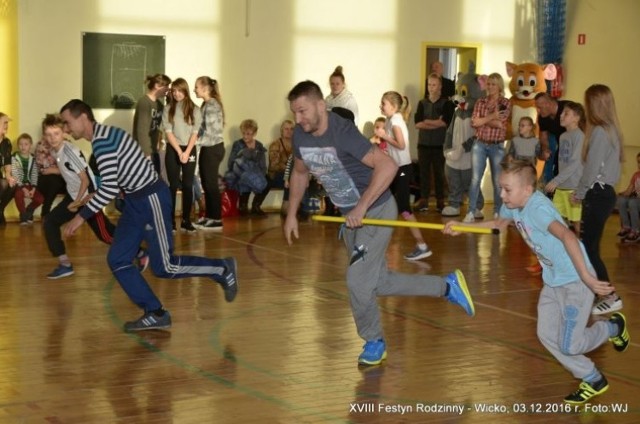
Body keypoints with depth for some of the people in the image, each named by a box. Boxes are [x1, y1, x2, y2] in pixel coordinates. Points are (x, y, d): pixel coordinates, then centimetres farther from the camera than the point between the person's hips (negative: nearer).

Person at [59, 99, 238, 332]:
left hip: (151, 199, -10)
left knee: (164, 267, -3)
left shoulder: (102, 141, -21)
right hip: (136, 200, 10)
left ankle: (222, 269, 14)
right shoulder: (103, 136, 11)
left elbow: (110, 188, -25)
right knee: (117, 260, 5)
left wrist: (81, 216, -19)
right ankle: (156, 314, 9)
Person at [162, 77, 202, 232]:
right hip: (173, 150, 0)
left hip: (190, 150, 0)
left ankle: (186, 221, 6)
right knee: (173, 185, 1)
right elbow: (168, 132, -4)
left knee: (188, 185, 1)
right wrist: (179, 151, -13)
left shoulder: (195, 109, 2)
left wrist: (187, 152, -13)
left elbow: (195, 133, -2)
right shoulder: (168, 109, 1)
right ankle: (170, 220, 4)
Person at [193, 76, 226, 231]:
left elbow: (211, 131, -20)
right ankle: (209, 217, 20)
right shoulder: (206, 105, 13)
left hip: (213, 149, -9)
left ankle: (217, 220, 0)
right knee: (206, 184, 13)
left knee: (211, 184, -5)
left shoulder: (212, 105, -16)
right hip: (207, 148, 9)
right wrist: (198, 140, 2)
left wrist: (196, 140, -13)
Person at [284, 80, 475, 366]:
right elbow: (300, 173, 14)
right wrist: (291, 214, 10)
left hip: (377, 211, -8)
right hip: (350, 215, 8)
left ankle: (374, 341, 15)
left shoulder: (343, 133, -28)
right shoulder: (300, 136, -6)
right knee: (378, 282, 14)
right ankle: (447, 286, 28)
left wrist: (362, 207, -37)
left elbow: (388, 166, -35)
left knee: (358, 280, -11)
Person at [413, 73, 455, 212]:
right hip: (424, 143, 3)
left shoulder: (446, 103, -1)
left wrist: (427, 121, -5)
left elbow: (445, 122, -13)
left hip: (440, 144, -3)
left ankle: (440, 201, 9)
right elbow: (417, 123, -2)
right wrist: (436, 123, -12)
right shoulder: (422, 103, 9)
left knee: (439, 173, 3)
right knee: (424, 172, 4)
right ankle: (423, 200, 8)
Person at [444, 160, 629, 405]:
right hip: (552, 281, 9)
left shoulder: (538, 208, -27)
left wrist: (587, 278, -46)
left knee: (568, 345, -5)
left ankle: (613, 327, 23)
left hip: (575, 281, -9)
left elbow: (567, 236, -41)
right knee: (547, 335, 9)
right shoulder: (513, 206, -1)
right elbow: (499, 224, 23)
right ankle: (593, 380, 24)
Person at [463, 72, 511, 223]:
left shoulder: (505, 103, 0)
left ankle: (497, 213, 15)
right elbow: (474, 122, -6)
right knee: (475, 178, -2)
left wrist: (483, 120, -8)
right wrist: (492, 117, -10)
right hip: (479, 144, 2)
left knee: (497, 181, 5)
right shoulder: (480, 102, 7)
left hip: (497, 146, -2)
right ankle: (471, 212, 1)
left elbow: (499, 123, -13)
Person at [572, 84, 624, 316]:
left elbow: (592, 168, -16)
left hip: (598, 195, -9)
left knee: (589, 248, -7)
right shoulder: (612, 130, 11)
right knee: (588, 246, 13)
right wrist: (584, 192, 12)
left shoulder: (599, 132, -16)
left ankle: (611, 297, -7)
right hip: (605, 192, 9)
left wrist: (580, 193, -2)